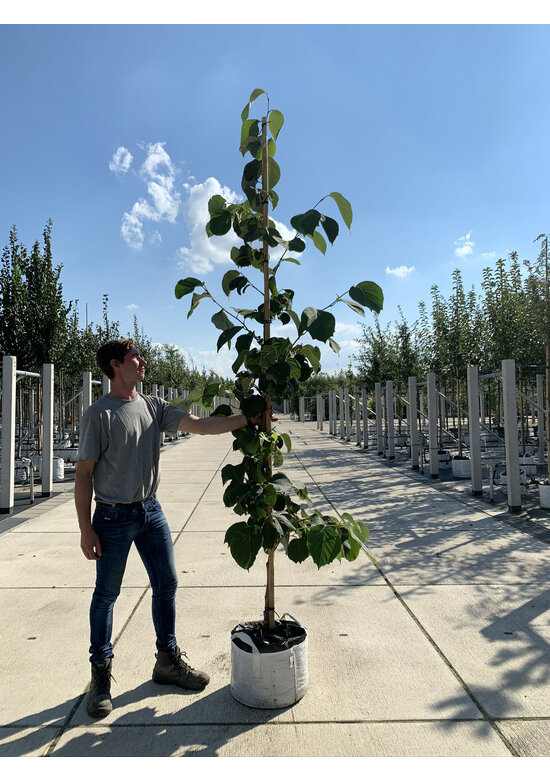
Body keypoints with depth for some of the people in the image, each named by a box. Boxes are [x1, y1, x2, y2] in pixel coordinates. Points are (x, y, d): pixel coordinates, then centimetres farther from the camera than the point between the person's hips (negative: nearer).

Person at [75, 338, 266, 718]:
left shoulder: (154, 407, 2)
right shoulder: (98, 415, -13)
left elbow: (199, 424, -6)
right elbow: (84, 474, -10)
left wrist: (247, 418, -16)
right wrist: (86, 529, -12)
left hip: (151, 510, 6)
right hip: (114, 516, -5)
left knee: (167, 583, 11)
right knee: (107, 594, 9)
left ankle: (168, 660, 30)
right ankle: (101, 673, 28)